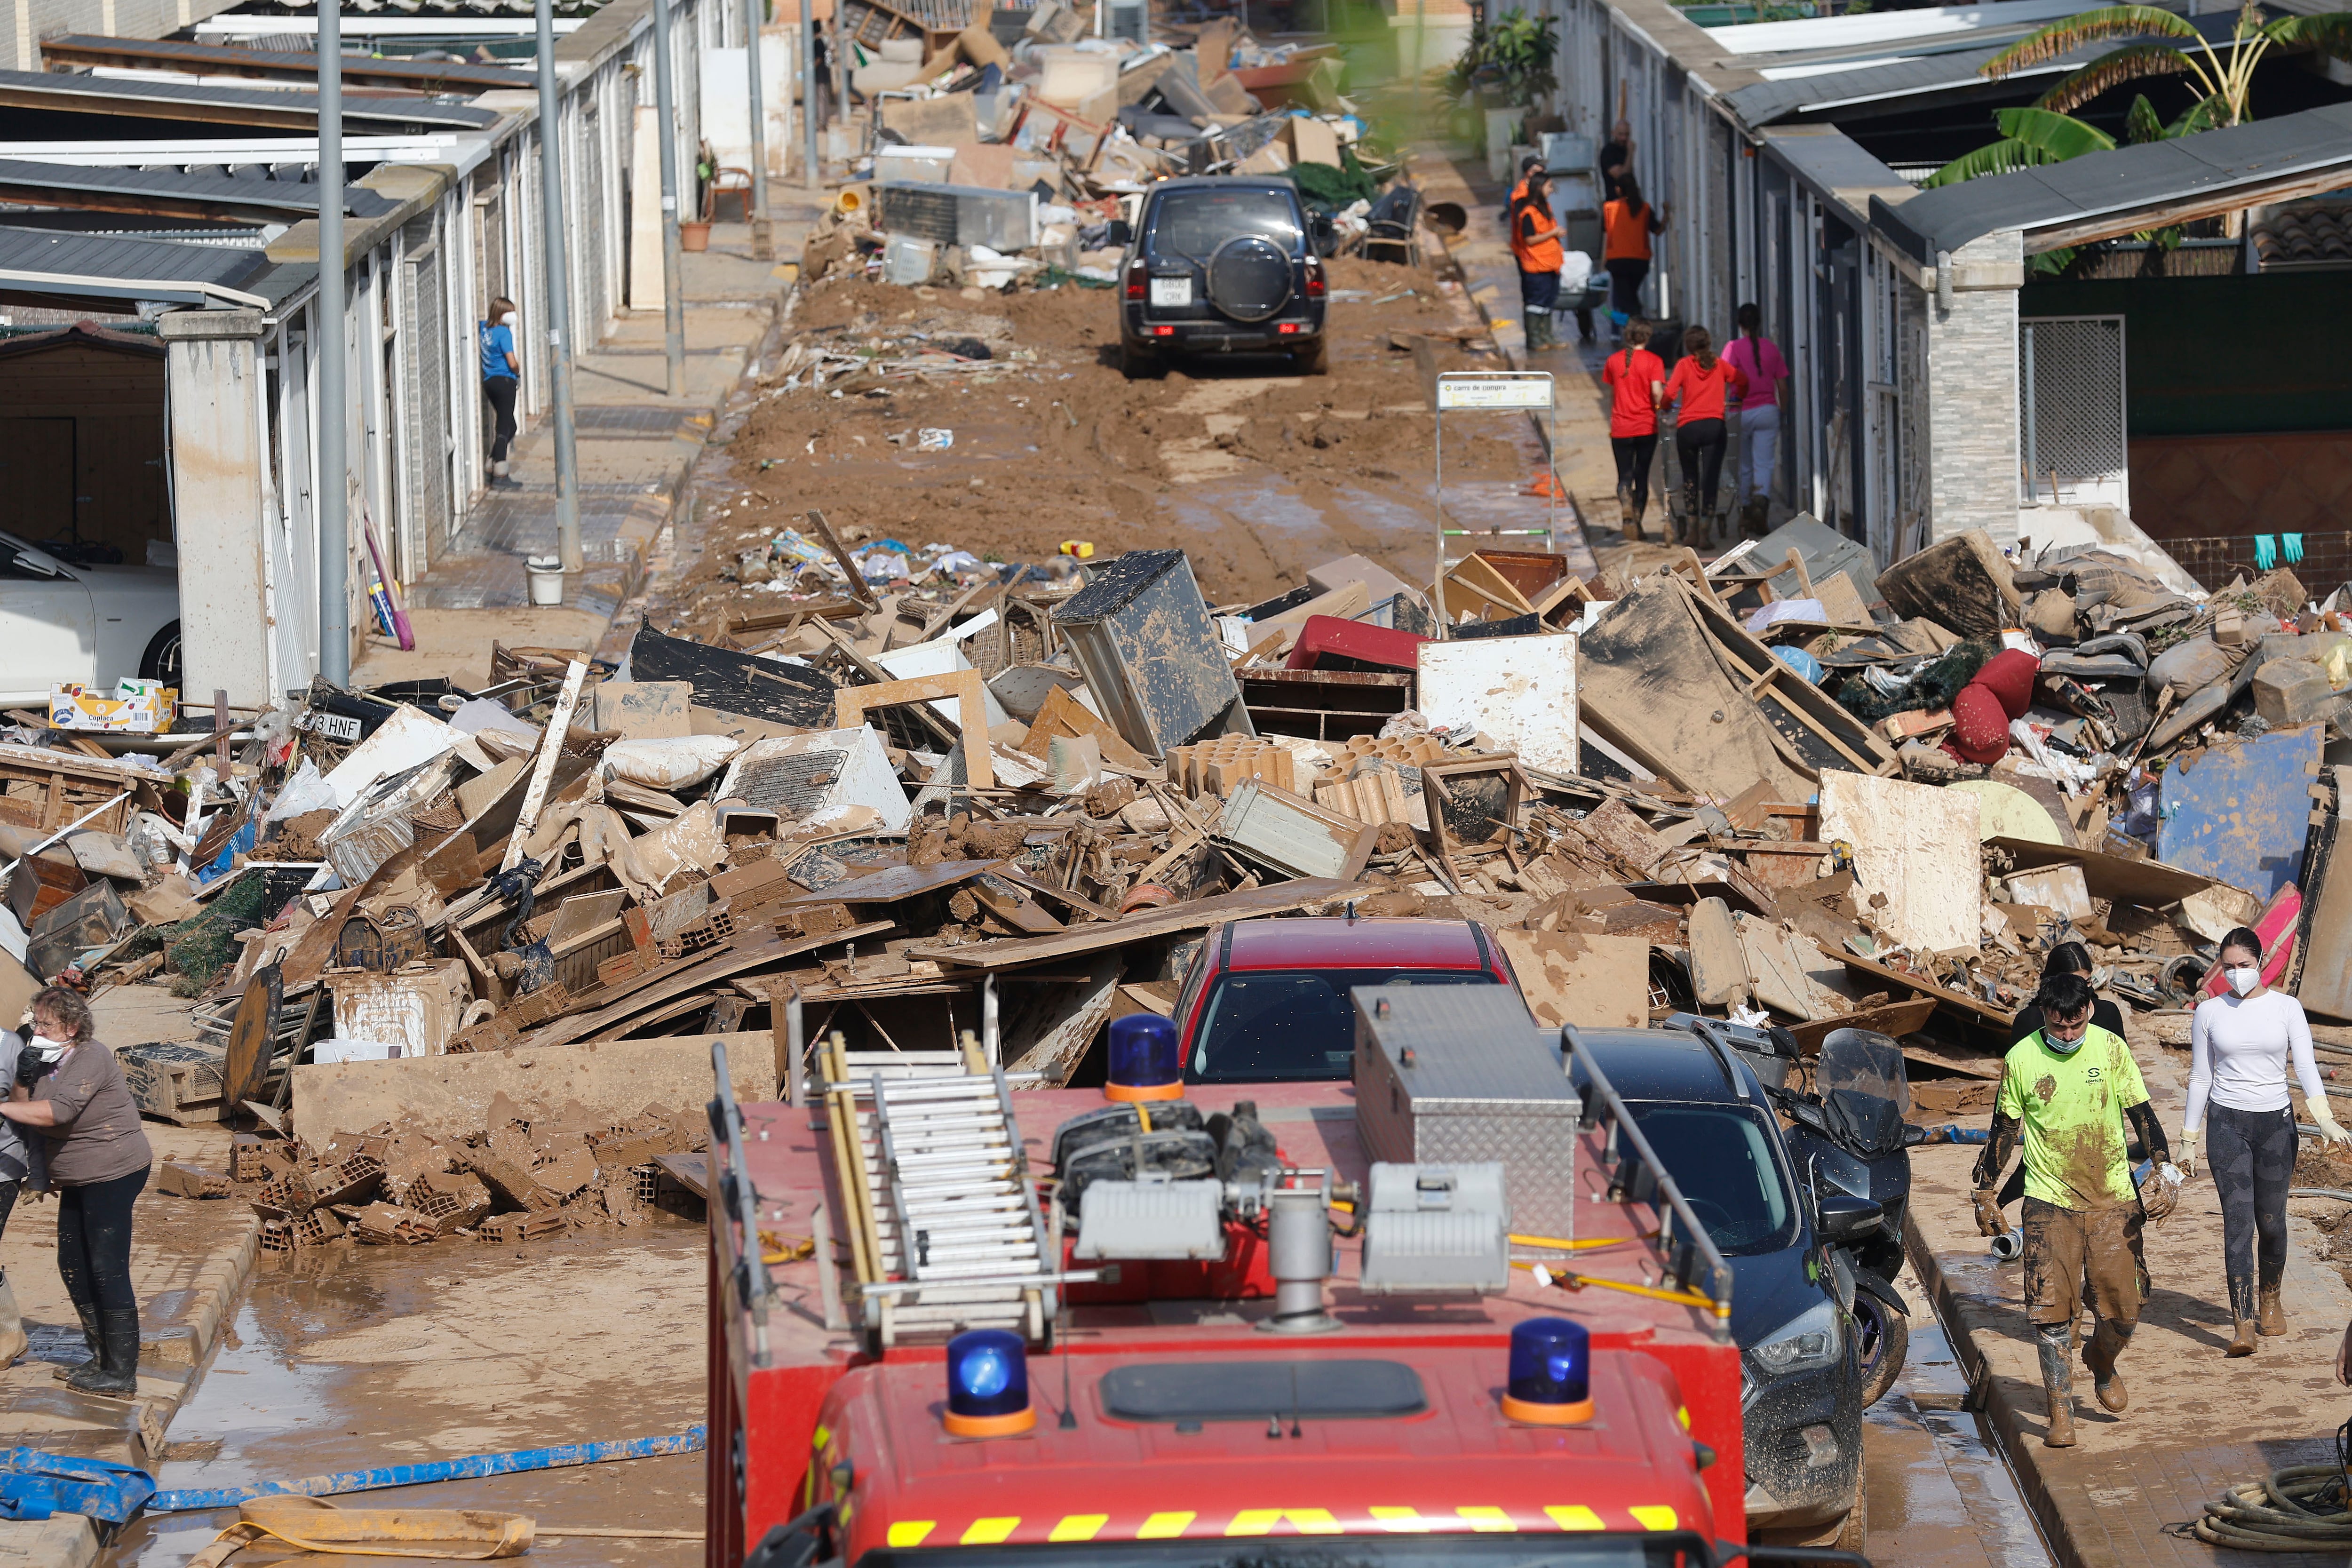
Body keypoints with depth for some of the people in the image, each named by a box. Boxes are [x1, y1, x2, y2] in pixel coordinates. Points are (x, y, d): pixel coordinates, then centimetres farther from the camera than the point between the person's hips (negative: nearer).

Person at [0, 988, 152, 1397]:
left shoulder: (90, 1060, -17)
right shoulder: (47, 1062, 10)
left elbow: (58, 1112, -30)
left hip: (113, 1174, -10)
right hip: (78, 1180, 10)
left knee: (107, 1269, -12)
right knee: (73, 1267, 12)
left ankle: (122, 1373, -10)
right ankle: (103, 1357, 23)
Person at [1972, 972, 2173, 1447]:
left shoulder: (2110, 1048, -3)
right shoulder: (2021, 1059, -4)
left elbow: (2142, 1113, 2)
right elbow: (2004, 1129, 7)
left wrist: (2166, 1172, -9)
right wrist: (1986, 1193, 8)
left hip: (2111, 1198, 1)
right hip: (2050, 1202, -1)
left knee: (2123, 1309, -1)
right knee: (2051, 1311, -8)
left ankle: (2102, 1361, 33)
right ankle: (2061, 1414, 1)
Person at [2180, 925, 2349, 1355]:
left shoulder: (2287, 1009, 1)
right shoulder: (2210, 1013, 3)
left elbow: (2306, 1067, -7)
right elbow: (2200, 1078, 8)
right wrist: (2189, 1139, 9)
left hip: (2275, 1124, 1)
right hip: (2227, 1122, -1)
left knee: (2271, 1220, 8)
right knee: (2238, 1219, -12)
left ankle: (2270, 1301, 35)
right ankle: (2244, 1325, -16)